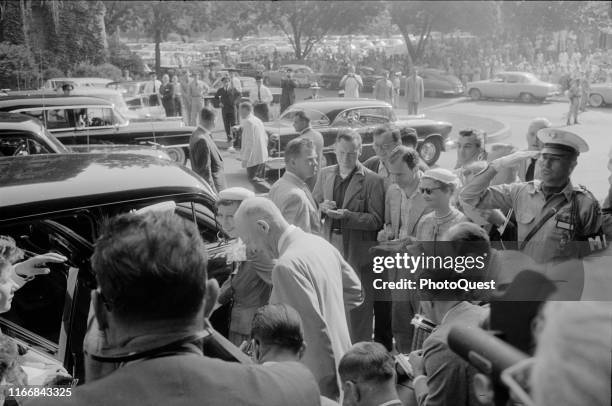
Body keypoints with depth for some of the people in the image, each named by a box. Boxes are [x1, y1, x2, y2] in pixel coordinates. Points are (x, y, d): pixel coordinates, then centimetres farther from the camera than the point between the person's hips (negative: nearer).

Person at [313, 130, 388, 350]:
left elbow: (376, 220, -11)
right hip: (331, 248, 5)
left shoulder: (372, 180, -9)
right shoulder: (326, 174, 8)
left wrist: (348, 215, -24)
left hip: (358, 252, -5)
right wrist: (322, 207, -8)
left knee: (360, 306, 3)